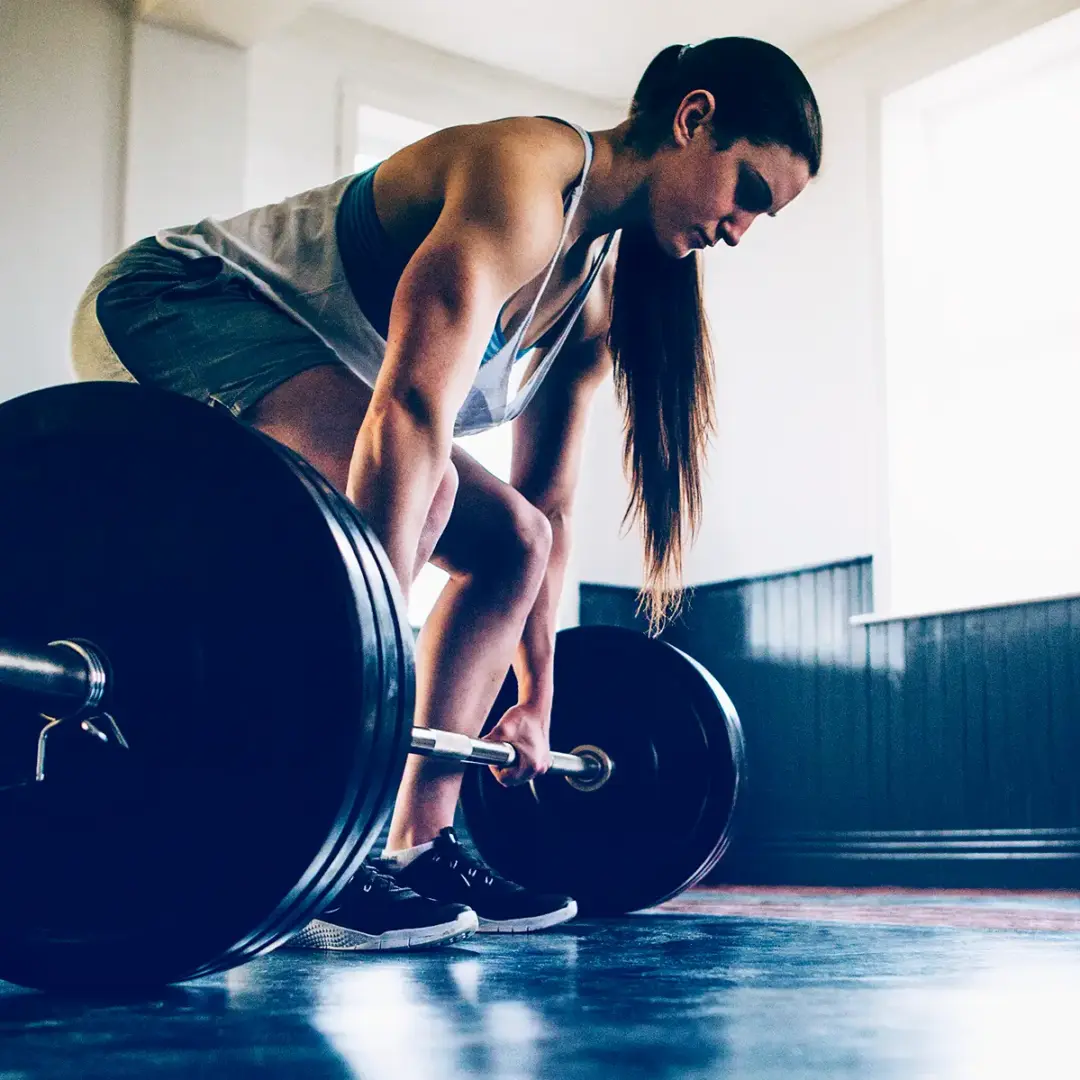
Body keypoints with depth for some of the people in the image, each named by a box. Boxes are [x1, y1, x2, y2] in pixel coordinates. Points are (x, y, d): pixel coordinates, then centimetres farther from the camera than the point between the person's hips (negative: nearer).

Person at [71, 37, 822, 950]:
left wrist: (536, 702, 8)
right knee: (415, 481, -34)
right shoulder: (527, 171, -25)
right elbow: (412, 407, -39)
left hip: (287, 352, 10)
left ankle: (421, 845, 3)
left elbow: (549, 509, 8)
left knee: (509, 542, 5)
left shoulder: (597, 291, 4)